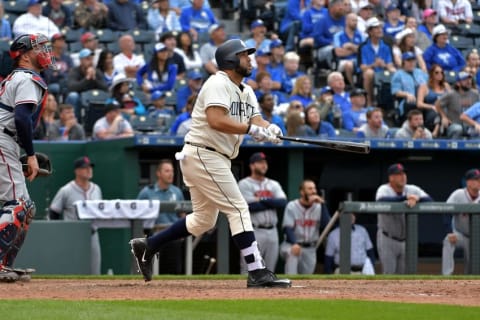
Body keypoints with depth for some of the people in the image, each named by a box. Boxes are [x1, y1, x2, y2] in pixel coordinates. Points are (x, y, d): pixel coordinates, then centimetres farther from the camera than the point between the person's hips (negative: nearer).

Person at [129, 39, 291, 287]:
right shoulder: (218, 84, -13)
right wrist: (252, 130, -29)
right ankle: (257, 273, -15)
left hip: (215, 159, 10)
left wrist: (269, 129, -18)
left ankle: (147, 246, 24)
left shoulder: (246, 92, 17)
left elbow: (256, 119, 4)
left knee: (204, 220, 17)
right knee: (238, 209, -13)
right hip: (203, 154, -10)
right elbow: (216, 120, -27)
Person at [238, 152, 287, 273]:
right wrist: (272, 203, -3)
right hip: (254, 232, -6)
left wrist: (263, 200, -11)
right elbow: (251, 206, -14)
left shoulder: (274, 185, 17)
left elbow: (283, 203, 0)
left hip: (272, 232, 6)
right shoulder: (244, 184, 0)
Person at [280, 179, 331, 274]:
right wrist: (294, 244, -34)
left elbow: (326, 224, -11)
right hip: (292, 245, -4)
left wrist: (322, 205, -15)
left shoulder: (318, 207, 4)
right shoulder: (291, 206, -6)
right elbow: (287, 228, -16)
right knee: (292, 252, -39)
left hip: (310, 249, 4)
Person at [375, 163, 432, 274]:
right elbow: (381, 201, -35)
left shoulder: (412, 189, 0)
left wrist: (416, 199, -34)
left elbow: (428, 200, -13)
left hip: (406, 240, 5)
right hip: (387, 239, -5)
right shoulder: (384, 189, -12)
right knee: (389, 273, -7)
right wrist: (405, 197, -36)